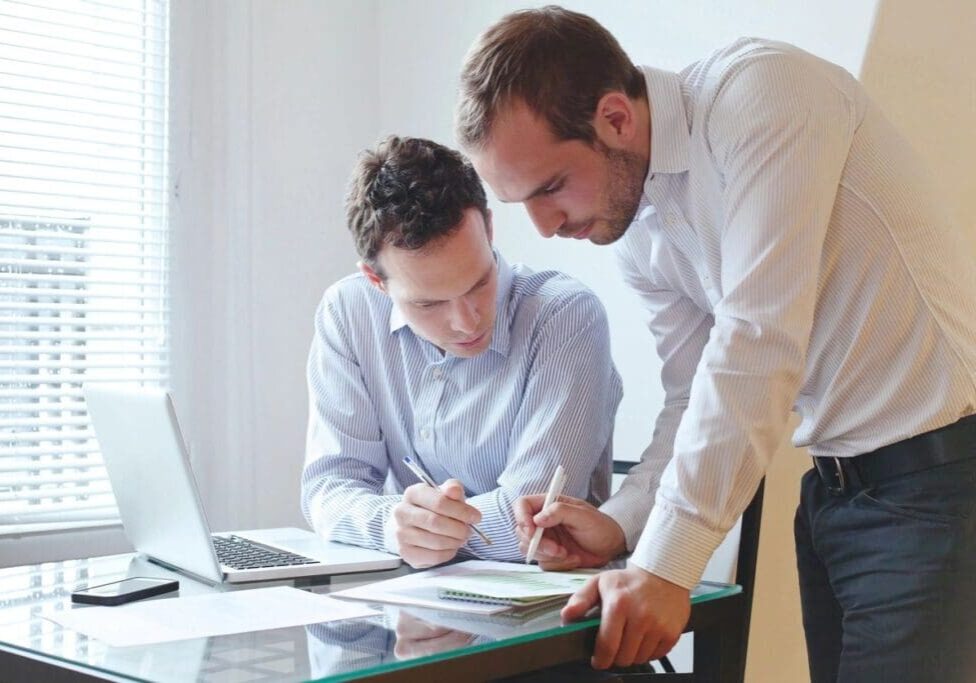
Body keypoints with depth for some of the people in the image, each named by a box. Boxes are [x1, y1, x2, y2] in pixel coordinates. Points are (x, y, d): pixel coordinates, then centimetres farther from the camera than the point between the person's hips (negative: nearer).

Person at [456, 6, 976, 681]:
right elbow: (695, 398, 12)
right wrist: (620, 524, -4)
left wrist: (665, 565, -27)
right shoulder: (639, 234, 5)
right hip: (833, 486, 7)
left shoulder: (761, 93, -19)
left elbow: (758, 345, -26)